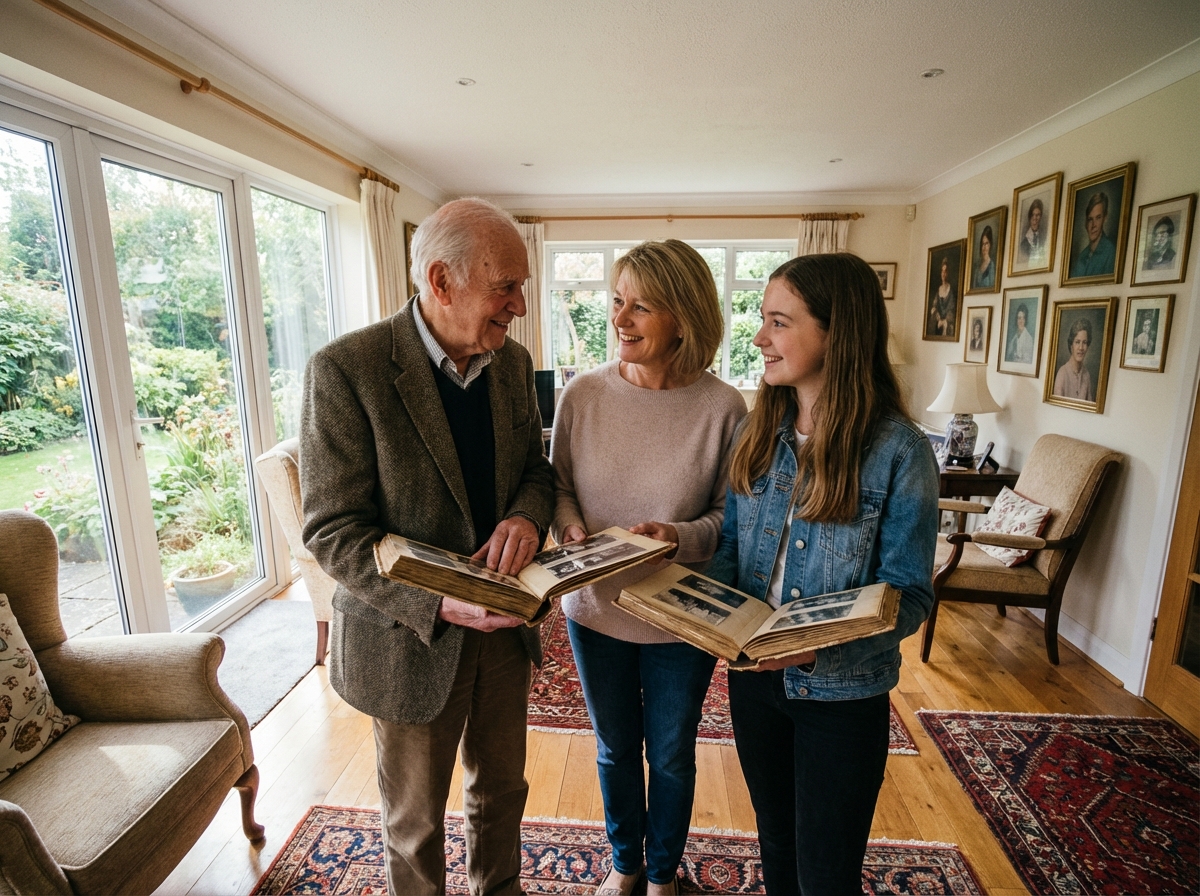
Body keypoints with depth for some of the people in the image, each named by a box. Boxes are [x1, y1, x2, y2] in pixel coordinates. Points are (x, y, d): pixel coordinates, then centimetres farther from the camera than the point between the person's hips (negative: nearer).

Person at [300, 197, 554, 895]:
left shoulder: (513, 362, -2)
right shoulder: (346, 369, -20)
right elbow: (332, 532, -19)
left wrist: (526, 515, -17)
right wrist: (438, 603, -31)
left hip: (505, 626, 5)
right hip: (411, 636, -5)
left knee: (503, 789, 27)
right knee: (416, 818, 21)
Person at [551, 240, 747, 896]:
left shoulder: (723, 408, -16)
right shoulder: (583, 394, -10)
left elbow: (731, 515, -8)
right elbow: (557, 484, 2)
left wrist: (680, 538, -26)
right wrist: (570, 527, -18)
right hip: (595, 605, 2)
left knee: (671, 755, 22)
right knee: (615, 748, 24)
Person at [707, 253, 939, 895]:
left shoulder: (898, 450, -18)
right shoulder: (758, 431, -4)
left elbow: (908, 594, -15)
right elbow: (730, 545, 3)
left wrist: (824, 642, -31)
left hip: (842, 692, -4)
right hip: (753, 675, 4)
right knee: (775, 841, 27)